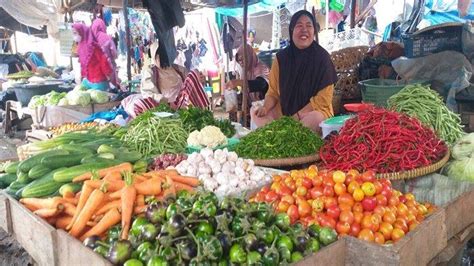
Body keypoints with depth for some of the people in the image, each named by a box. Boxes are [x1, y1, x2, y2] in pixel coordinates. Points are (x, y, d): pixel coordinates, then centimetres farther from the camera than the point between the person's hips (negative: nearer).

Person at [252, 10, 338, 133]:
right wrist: (265, 107, -18)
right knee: (256, 113, -15)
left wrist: (298, 116, -20)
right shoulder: (281, 57, -1)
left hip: (314, 111, -3)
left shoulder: (322, 57, -11)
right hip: (283, 111, 4)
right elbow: (273, 91, 3)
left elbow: (323, 98, -13)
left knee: (314, 119, -36)